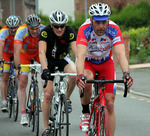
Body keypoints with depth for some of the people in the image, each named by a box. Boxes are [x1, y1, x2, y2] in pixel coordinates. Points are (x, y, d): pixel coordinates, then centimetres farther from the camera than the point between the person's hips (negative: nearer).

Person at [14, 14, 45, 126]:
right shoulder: (21, 31, -33)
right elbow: (17, 51, -38)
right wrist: (18, 68, -47)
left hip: (38, 53, 2)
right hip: (24, 54, -2)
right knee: (22, 83, -11)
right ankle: (23, 114, -9)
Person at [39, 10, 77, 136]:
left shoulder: (70, 32, -23)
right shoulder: (46, 32, -26)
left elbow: (76, 51, -32)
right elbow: (42, 52, -37)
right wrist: (45, 69, -53)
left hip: (63, 59, 1)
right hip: (49, 60, -1)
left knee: (74, 75, -33)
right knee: (47, 94, -11)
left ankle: (67, 98, -5)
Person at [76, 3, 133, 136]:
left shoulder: (114, 29, -29)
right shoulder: (85, 29, -32)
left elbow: (121, 54, -38)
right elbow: (81, 55, -43)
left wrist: (126, 74, -56)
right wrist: (80, 75, -60)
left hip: (106, 63, 2)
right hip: (88, 63, -2)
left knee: (110, 104, -6)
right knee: (86, 81, -36)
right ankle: (85, 113, -10)